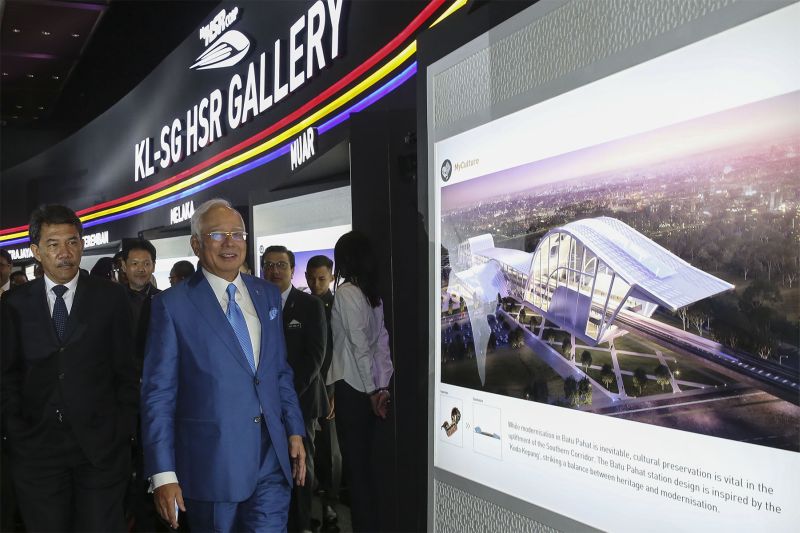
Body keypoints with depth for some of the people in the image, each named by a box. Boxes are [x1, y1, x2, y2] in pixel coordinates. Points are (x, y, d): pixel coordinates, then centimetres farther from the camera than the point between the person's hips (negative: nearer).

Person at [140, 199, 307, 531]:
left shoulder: (268, 295, 8)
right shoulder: (172, 305, -6)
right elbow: (158, 395, -7)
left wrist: (295, 430, 7)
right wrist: (163, 474, -11)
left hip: (273, 461, 4)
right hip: (212, 463, -3)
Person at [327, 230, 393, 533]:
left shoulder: (345, 292, -11)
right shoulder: (373, 292, 10)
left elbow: (359, 346, -15)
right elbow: (382, 342, 6)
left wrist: (372, 390, -11)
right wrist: (383, 386, 5)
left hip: (352, 387, -7)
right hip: (371, 388, 7)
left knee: (355, 464, 1)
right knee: (367, 462, 14)